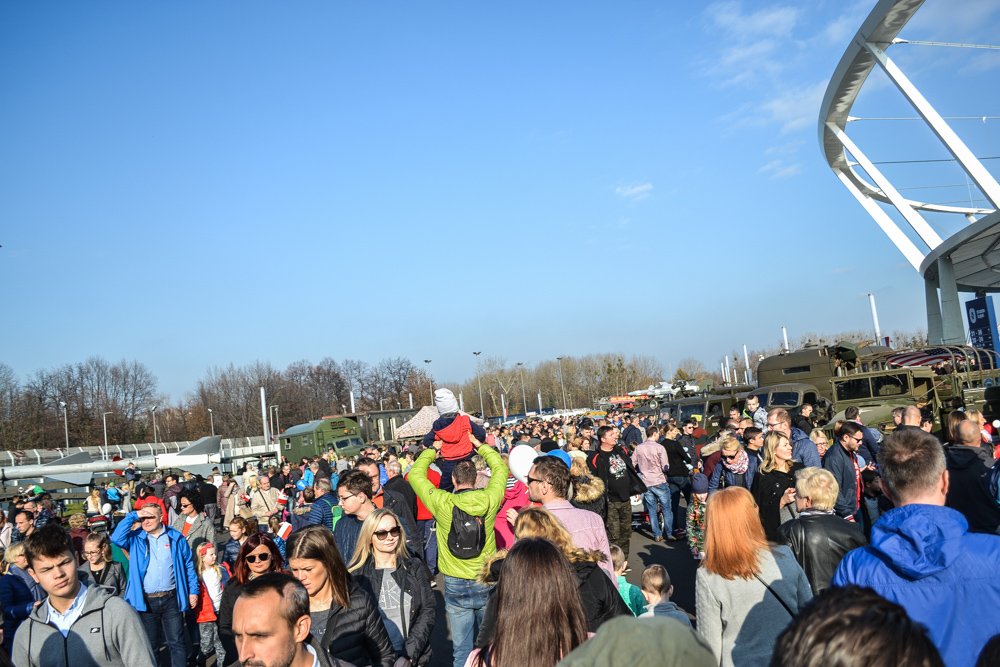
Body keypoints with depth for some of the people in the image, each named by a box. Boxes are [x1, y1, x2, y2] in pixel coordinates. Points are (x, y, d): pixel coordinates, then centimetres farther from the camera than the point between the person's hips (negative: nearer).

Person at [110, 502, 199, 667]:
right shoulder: (136, 539, 2)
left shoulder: (176, 538, 2)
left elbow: (188, 565, 6)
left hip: (171, 599, -1)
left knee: (177, 642, 5)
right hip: (146, 601, 1)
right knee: (149, 644, 15)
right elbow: (116, 538, -20)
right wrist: (133, 516, -16)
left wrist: (193, 591, 4)